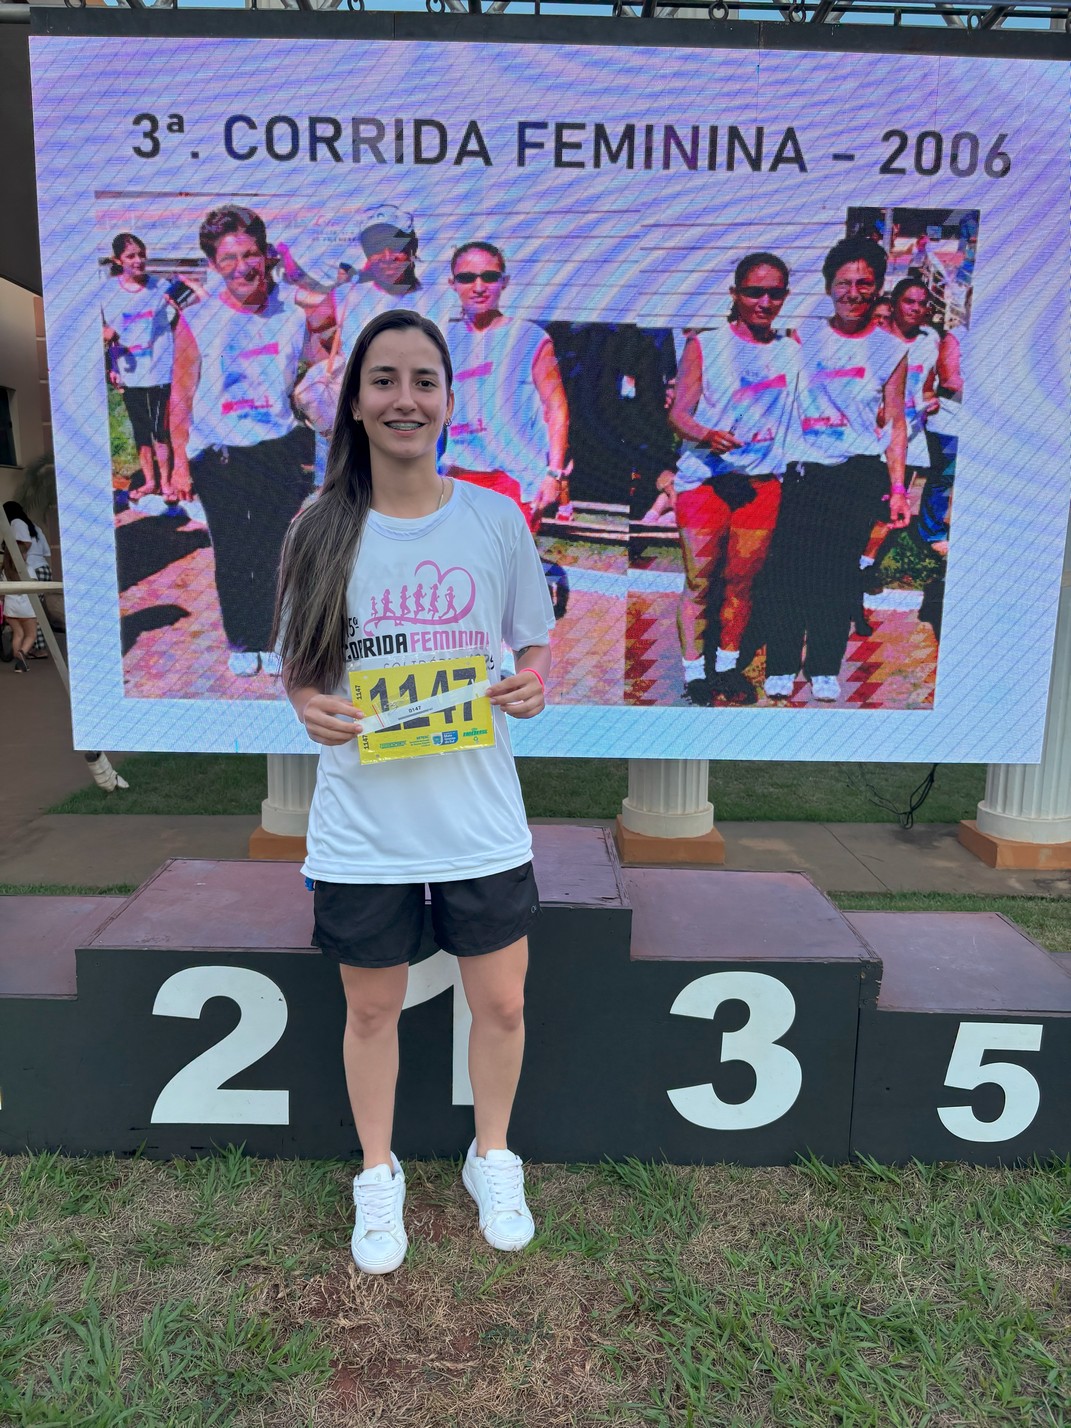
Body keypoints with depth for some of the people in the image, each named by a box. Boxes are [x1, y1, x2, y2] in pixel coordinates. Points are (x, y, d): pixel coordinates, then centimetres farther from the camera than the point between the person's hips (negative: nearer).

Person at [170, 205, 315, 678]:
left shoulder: (292, 316, 1)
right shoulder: (196, 323, -5)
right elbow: (181, 397, 1)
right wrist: (180, 462, -1)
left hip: (280, 453, 1)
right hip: (218, 458, -1)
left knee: (273, 555, 9)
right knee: (232, 558, 9)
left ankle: (271, 640, 26)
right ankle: (240, 642, 27)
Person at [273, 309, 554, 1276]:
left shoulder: (496, 518, -1)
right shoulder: (322, 529, -2)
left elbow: (538, 645, 7)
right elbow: (296, 663, 5)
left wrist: (534, 687, -15)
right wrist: (310, 706, -17)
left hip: (481, 820, 1)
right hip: (362, 825, 0)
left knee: (502, 1004, 14)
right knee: (372, 1012, 16)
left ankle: (493, 1157, 44)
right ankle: (379, 1176, 44)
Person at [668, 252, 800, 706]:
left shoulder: (792, 349, 10)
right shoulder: (704, 345, 0)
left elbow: (795, 412, 16)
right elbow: (679, 413, -6)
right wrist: (707, 435, -25)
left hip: (762, 481, 3)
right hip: (703, 478, -3)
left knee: (742, 579, 7)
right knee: (698, 581, 0)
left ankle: (728, 664, 23)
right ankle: (694, 671, 11)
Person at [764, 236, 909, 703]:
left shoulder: (890, 349, 8)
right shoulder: (805, 338, 8)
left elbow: (895, 423, 8)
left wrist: (898, 487, 2)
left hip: (860, 476, 0)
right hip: (804, 472, 0)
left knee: (840, 574, 2)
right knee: (789, 569, -5)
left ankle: (825, 670, 13)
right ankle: (781, 667, 7)